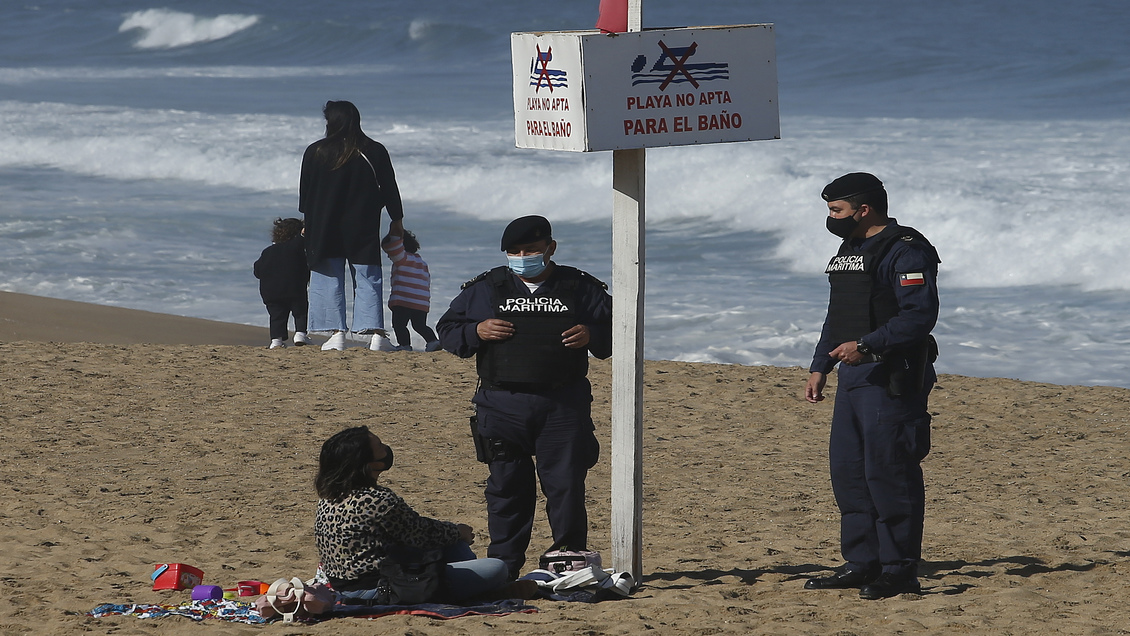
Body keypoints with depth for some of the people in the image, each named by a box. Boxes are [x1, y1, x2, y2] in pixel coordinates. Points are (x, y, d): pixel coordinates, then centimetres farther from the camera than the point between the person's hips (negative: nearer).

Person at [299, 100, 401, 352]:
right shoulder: (375, 152, -1)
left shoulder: (315, 152, -2)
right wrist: (397, 221, 16)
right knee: (367, 280, 2)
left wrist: (308, 222, 19)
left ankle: (336, 334, -4)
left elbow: (305, 193, 6)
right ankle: (376, 333, -9)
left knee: (329, 281, 5)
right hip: (363, 231, 1)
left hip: (324, 230, -1)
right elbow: (389, 190, 5)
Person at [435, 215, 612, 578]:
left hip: (563, 407, -1)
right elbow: (447, 330, 13)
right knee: (506, 487, 2)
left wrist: (591, 336, -9)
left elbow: (615, 330, 12)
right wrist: (476, 332, -8)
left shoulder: (581, 289, 9)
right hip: (502, 406, 1)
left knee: (566, 486, -5)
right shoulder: (484, 289, 11)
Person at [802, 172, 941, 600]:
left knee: (888, 471, -9)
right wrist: (820, 367, 20)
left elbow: (920, 316, -21)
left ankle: (900, 570, -5)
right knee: (848, 471, 10)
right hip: (853, 378, 10)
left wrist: (865, 345, -24)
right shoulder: (849, 252, 20)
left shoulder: (905, 252, -11)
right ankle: (863, 563, 17)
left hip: (891, 381, -10)